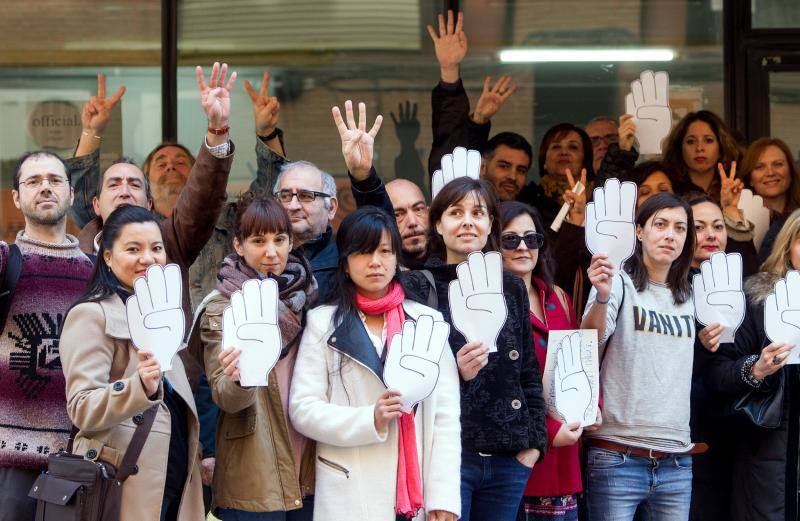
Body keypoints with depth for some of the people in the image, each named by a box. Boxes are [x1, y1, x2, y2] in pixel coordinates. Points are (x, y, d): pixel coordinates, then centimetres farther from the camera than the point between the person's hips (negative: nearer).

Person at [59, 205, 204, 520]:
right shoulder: (92, 315, -9)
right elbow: (82, 410, -18)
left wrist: (198, 456, 19)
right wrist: (140, 387, -32)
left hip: (175, 479, 7)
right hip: (126, 483, -7)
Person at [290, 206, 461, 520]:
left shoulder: (427, 321, 8)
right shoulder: (323, 323, 4)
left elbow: (446, 414, 2)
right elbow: (302, 409, -3)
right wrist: (369, 421, -18)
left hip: (416, 495, 2)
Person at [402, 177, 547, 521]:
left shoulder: (512, 288, 12)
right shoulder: (418, 286, -2)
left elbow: (529, 373, 15)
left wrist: (534, 443, 8)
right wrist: (454, 373, -22)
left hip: (508, 459, 4)